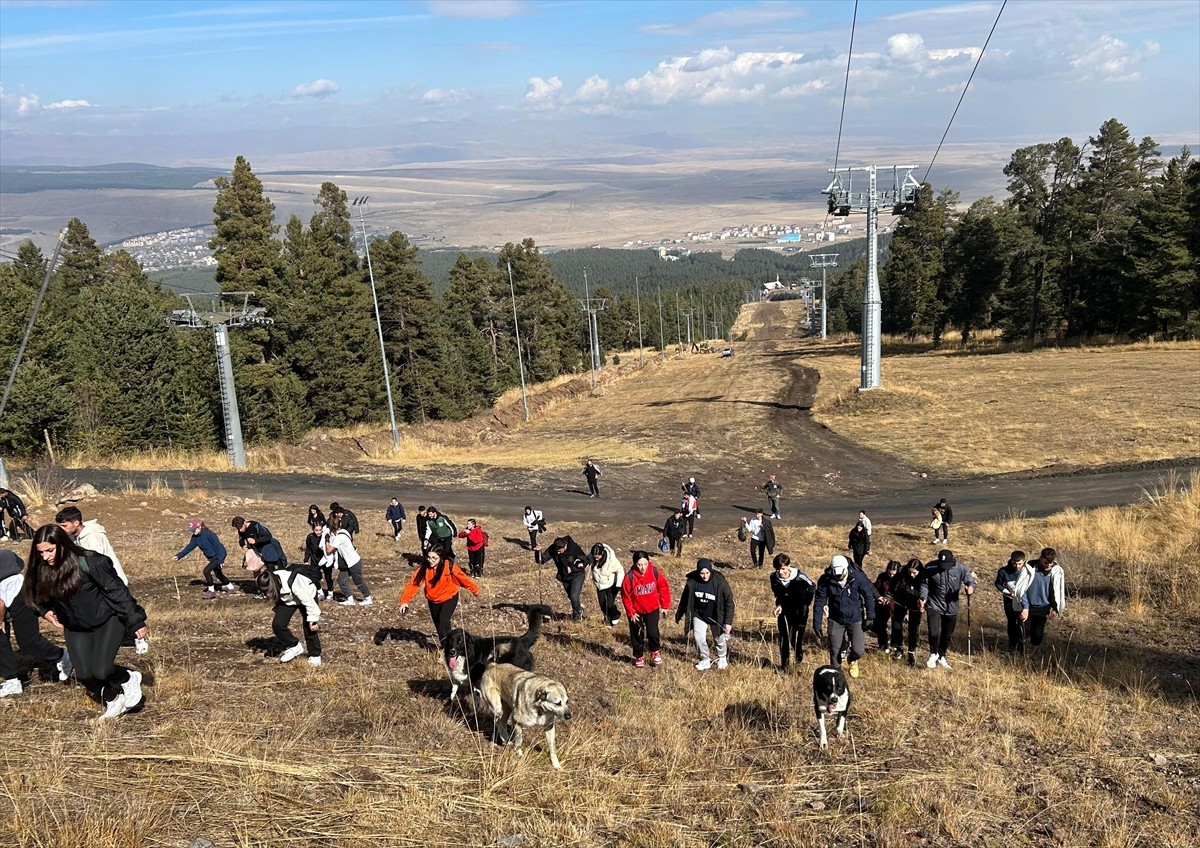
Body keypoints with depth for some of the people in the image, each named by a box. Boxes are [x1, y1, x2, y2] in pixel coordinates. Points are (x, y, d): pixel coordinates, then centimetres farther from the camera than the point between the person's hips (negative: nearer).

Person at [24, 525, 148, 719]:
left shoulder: (90, 562, -28)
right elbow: (37, 595, 10)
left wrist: (136, 621, -20)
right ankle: (113, 700, 25)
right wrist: (44, 611, -10)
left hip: (107, 620, -5)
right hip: (75, 628, 5)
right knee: (84, 675, -3)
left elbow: (117, 591, -22)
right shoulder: (41, 570, -12)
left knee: (101, 671, -17)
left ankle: (129, 678, 16)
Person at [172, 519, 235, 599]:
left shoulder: (208, 534, -27)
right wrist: (178, 556, -7)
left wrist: (221, 561, -26)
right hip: (211, 558, 9)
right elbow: (189, 547, 1)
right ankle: (231, 588, 36)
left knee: (206, 571, -18)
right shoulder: (195, 537, -4)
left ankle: (211, 591, -3)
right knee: (218, 574, 18)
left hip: (218, 556, -9)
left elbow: (218, 546, -26)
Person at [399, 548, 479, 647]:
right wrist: (404, 600, -31)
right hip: (433, 600, 4)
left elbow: (462, 578, -15)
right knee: (438, 624, 15)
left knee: (443, 622, -21)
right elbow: (413, 582, -22)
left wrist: (475, 589, -2)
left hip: (449, 598, -4)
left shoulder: (449, 566, -26)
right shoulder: (424, 567, -18)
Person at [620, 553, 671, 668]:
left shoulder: (654, 572, -20)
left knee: (653, 632, 2)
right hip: (636, 610, -1)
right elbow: (625, 596, -13)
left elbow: (663, 587, -5)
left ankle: (655, 652, 29)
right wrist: (631, 612, -8)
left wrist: (665, 605, 0)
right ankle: (639, 657, 31)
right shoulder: (629, 577, -25)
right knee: (637, 634, 10)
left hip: (652, 608, 1)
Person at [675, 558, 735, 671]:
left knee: (720, 638, 13)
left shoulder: (719, 581, -25)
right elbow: (685, 598, 0)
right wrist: (679, 614, 10)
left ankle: (722, 659, 43)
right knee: (698, 637, -7)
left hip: (716, 617, -2)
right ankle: (705, 661, 18)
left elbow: (729, 601, -17)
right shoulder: (692, 581, -18)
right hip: (699, 615, 2)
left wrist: (728, 621, -18)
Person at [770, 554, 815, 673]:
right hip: (784, 609, 3)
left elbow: (812, 588, -6)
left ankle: (799, 657, 29)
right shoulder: (774, 577, -14)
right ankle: (784, 664, 14)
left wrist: (806, 603, -2)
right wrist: (779, 605, -9)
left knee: (797, 636, 0)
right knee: (784, 637, 1)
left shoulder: (799, 577, -26)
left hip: (799, 610, -3)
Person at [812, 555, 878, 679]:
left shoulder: (858, 577, -18)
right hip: (836, 620, 1)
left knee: (858, 650, -11)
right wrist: (817, 623, -7)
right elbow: (819, 602, -8)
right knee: (835, 651, 7)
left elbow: (868, 596, -5)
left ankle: (853, 661, 25)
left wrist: (870, 617, -3)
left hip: (855, 619, -1)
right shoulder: (825, 580, -17)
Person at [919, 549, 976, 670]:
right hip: (934, 606, -2)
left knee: (947, 635, 16)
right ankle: (933, 654, 16)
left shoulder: (960, 568, -12)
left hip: (951, 608, 2)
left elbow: (970, 580, -2)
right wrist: (923, 598, -17)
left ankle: (941, 657, 39)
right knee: (934, 633, -13)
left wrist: (971, 587, -26)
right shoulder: (930, 567, -13)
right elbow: (925, 584, -3)